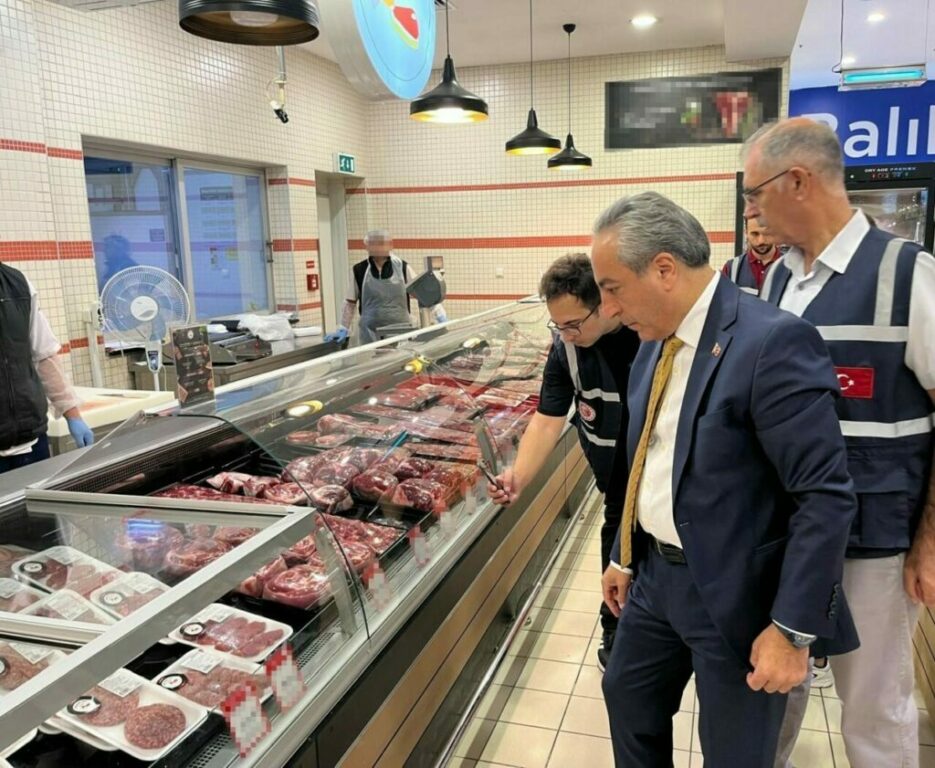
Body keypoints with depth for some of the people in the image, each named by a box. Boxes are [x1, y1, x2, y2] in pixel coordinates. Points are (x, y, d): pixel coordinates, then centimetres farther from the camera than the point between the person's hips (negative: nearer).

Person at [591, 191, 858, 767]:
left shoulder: (772, 342, -23)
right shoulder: (656, 340, 3)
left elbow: (827, 496, -22)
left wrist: (793, 628, -20)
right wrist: (624, 557, 17)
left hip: (736, 596, -7)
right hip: (656, 573, 8)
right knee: (627, 697, 24)